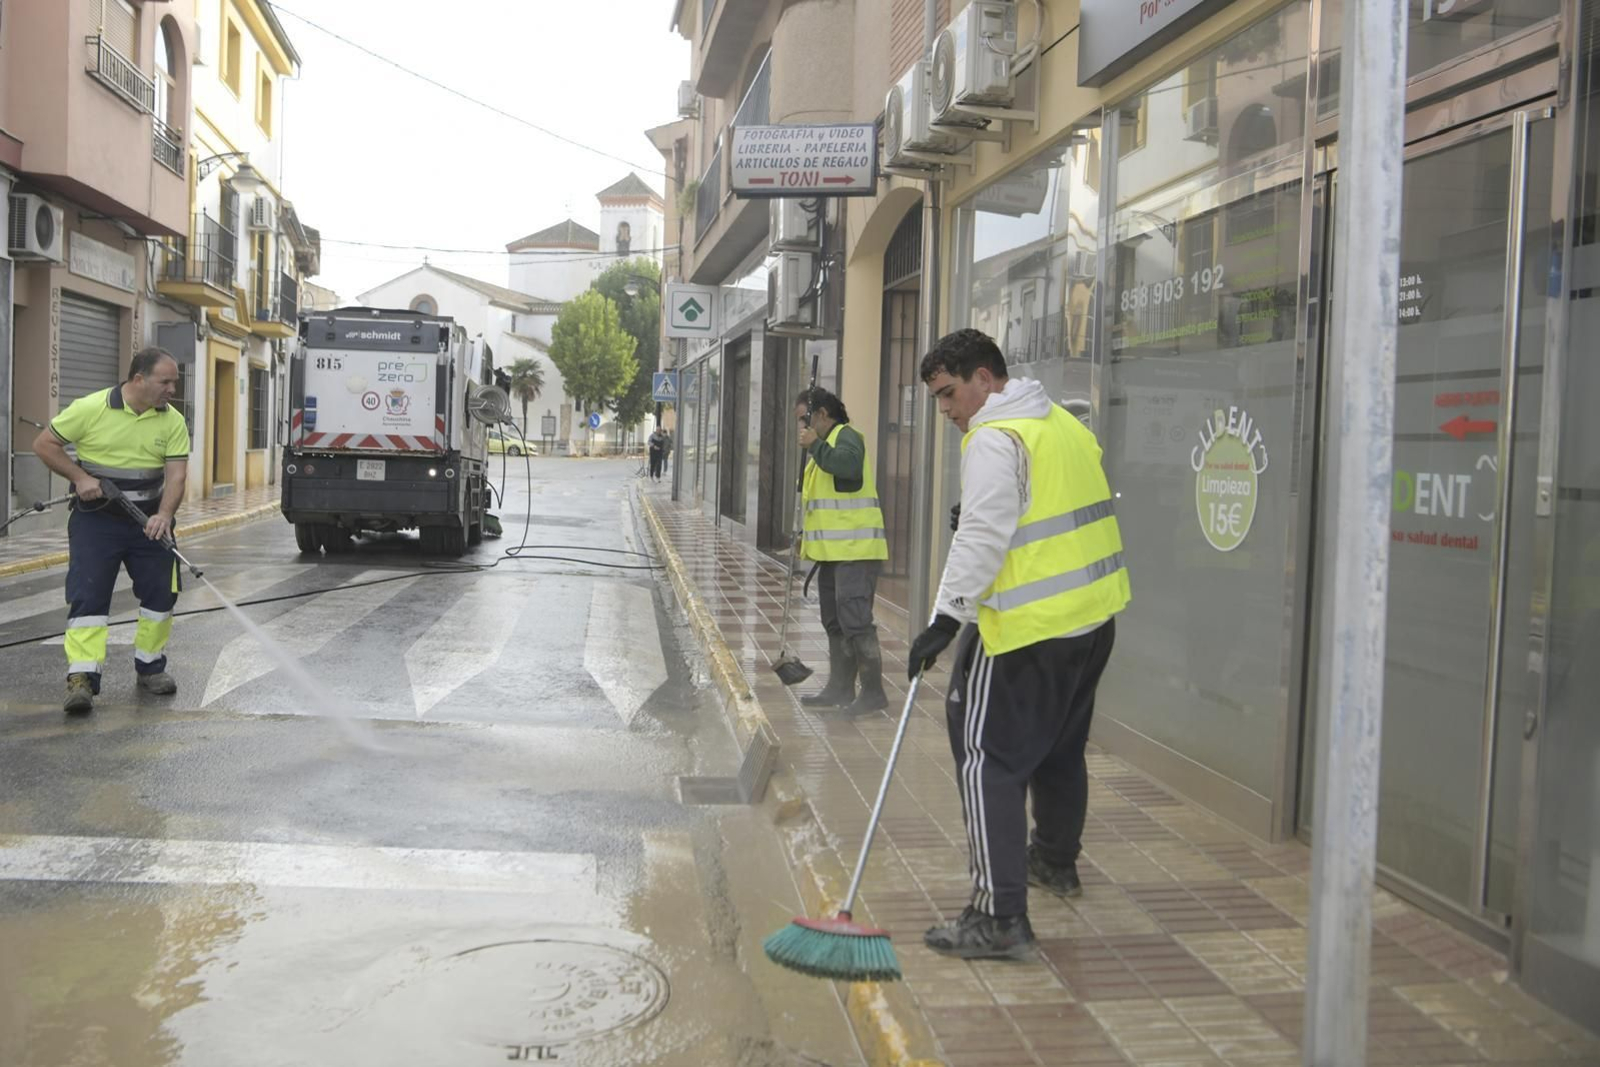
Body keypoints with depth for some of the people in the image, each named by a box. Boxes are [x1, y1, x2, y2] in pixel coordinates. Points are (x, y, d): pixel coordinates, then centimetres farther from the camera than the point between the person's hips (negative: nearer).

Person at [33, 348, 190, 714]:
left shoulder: (173, 422, -2)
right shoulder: (91, 408, -10)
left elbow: (176, 473, -8)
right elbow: (44, 443, -2)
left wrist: (164, 514, -24)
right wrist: (80, 477, -14)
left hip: (149, 520, 3)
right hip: (96, 518, -3)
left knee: (161, 592, 6)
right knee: (88, 595, -8)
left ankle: (150, 666, 23)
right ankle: (81, 677, -10)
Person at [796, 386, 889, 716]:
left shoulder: (846, 436, -9)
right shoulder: (824, 443, 21)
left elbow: (848, 466, -33)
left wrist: (815, 446, -20)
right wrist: (810, 535, 21)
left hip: (855, 551, -11)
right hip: (833, 552, 11)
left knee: (855, 622, -11)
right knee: (835, 624, 15)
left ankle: (873, 692, -4)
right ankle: (840, 688, 23)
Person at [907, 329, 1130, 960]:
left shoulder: (994, 438, -14)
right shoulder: (1064, 423, 15)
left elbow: (984, 538, -21)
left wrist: (946, 619, -20)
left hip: (1028, 628, -9)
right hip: (1094, 615, 10)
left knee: (989, 758, -5)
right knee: (1061, 746, 25)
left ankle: (999, 917, -8)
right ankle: (1056, 861, 45)